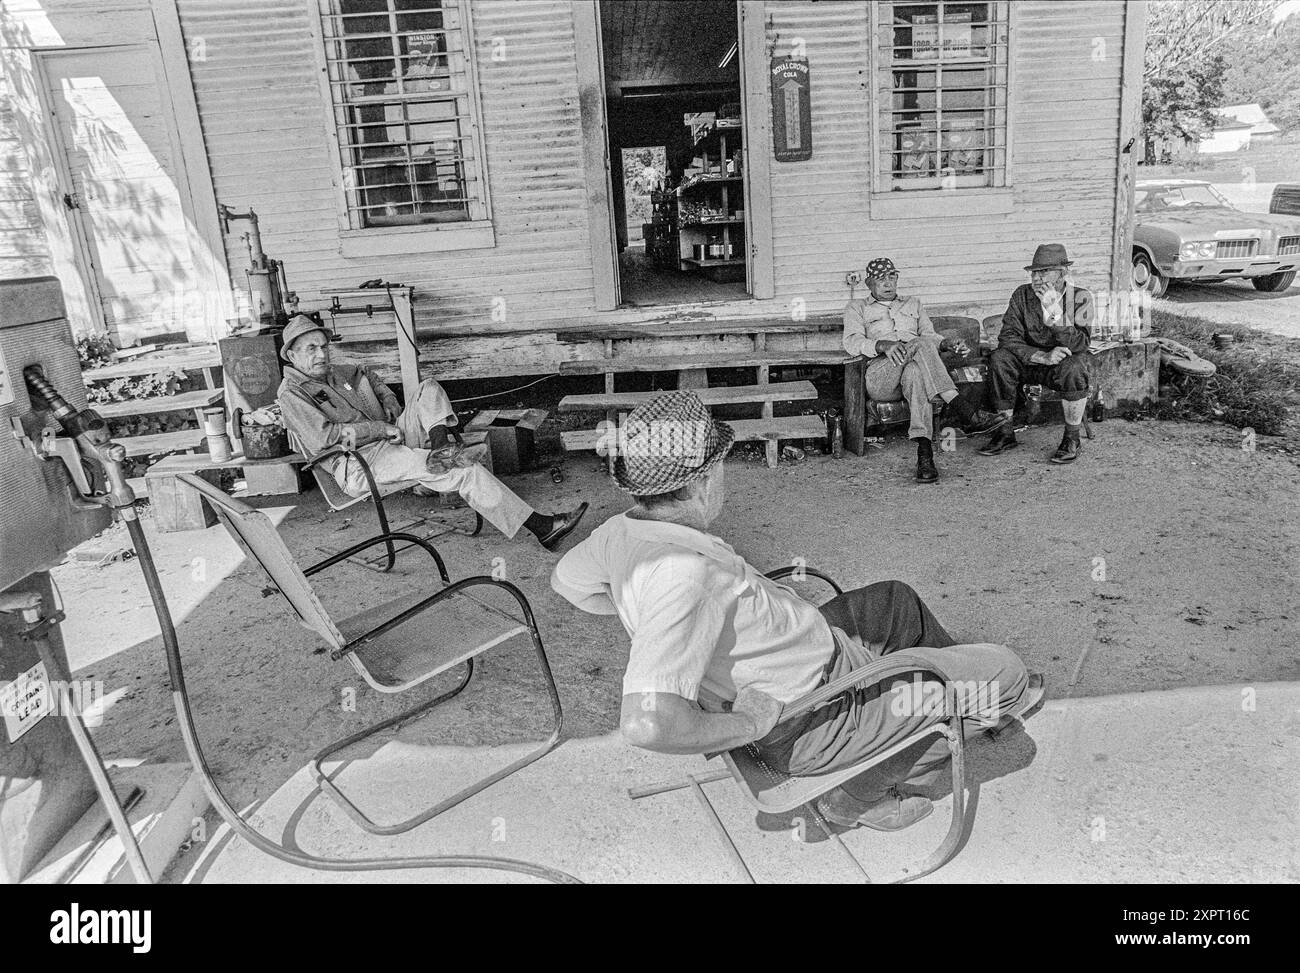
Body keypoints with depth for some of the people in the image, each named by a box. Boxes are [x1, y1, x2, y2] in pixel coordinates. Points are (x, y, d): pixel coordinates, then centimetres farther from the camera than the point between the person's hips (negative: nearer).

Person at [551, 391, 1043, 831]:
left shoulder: (622, 531, -7)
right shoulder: (684, 574, -36)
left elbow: (565, 581, 14)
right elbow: (648, 725, -44)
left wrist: (642, 614, 11)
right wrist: (745, 726, -27)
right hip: (813, 716, -9)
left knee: (895, 599, 27)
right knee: (1002, 671, 1)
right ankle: (864, 791, 17)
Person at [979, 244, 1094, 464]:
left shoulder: (1081, 298, -10)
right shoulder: (1022, 295, -5)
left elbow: (1080, 345, -20)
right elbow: (1008, 337, -13)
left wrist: (1054, 313, -31)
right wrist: (1043, 356, -27)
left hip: (1063, 364, -2)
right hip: (1029, 362, 2)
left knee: (1073, 369, -36)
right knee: (999, 358, -27)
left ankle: (1072, 439, -16)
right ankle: (1005, 433, -15)